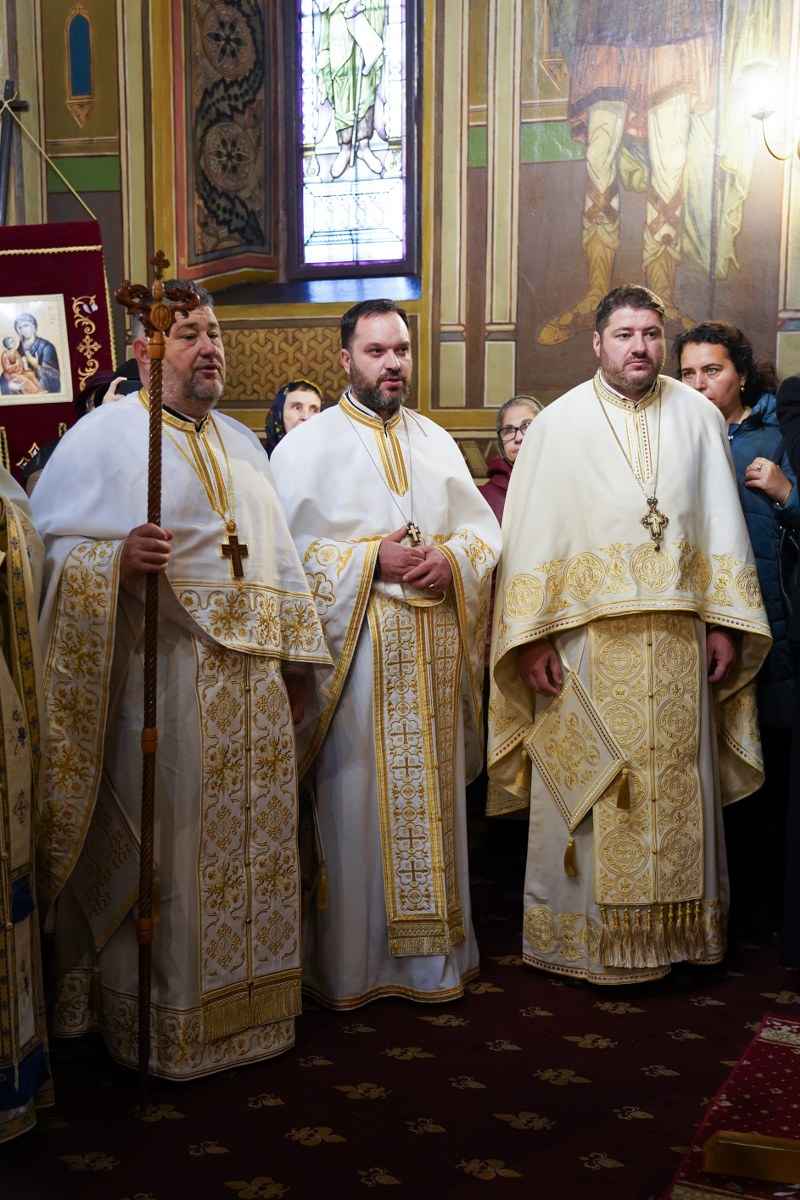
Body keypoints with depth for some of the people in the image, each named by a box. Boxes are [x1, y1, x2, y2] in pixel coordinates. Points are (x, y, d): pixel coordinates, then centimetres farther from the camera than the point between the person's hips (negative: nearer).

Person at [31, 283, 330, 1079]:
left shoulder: (242, 444, 18)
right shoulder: (105, 435, -2)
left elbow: (277, 558, 19)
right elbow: (45, 544, -8)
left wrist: (293, 662, 14)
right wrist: (118, 559, -27)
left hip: (250, 681, 6)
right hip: (159, 676, -6)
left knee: (248, 845, 11)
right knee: (163, 843, -1)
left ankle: (244, 1003, 25)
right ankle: (161, 1018, 13)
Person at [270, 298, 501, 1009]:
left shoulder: (436, 442, 15)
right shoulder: (308, 446, 0)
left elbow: (483, 528, 13)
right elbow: (287, 550, -8)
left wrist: (453, 558, -8)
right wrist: (371, 560, -17)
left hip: (433, 657, 5)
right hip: (355, 654, -4)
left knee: (432, 798, 10)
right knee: (355, 803, -2)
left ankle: (433, 947, 22)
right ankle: (349, 962, 10)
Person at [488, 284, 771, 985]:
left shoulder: (697, 417, 9)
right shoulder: (559, 423, 2)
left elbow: (723, 526, 9)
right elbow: (530, 534, -2)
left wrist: (725, 624, 3)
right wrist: (533, 637, -9)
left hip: (678, 640, 2)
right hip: (587, 641, -2)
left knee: (677, 786, 7)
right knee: (587, 789, 2)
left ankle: (678, 930, 20)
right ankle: (585, 937, 15)